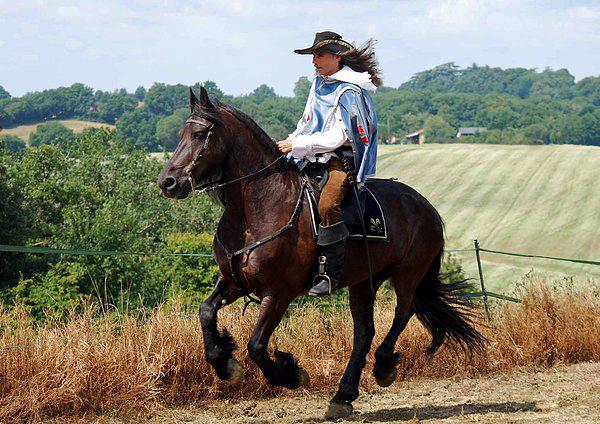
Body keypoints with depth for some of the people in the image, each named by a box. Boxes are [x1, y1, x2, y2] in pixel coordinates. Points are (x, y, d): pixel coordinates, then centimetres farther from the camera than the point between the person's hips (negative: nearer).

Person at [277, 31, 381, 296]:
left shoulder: (349, 92, -11)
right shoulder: (319, 85, 16)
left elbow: (338, 137, -17)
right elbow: (307, 123, 24)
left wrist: (298, 145, -17)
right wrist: (288, 144, 7)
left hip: (343, 161, -10)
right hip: (315, 162, 10)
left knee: (327, 205, -33)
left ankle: (329, 273, -32)